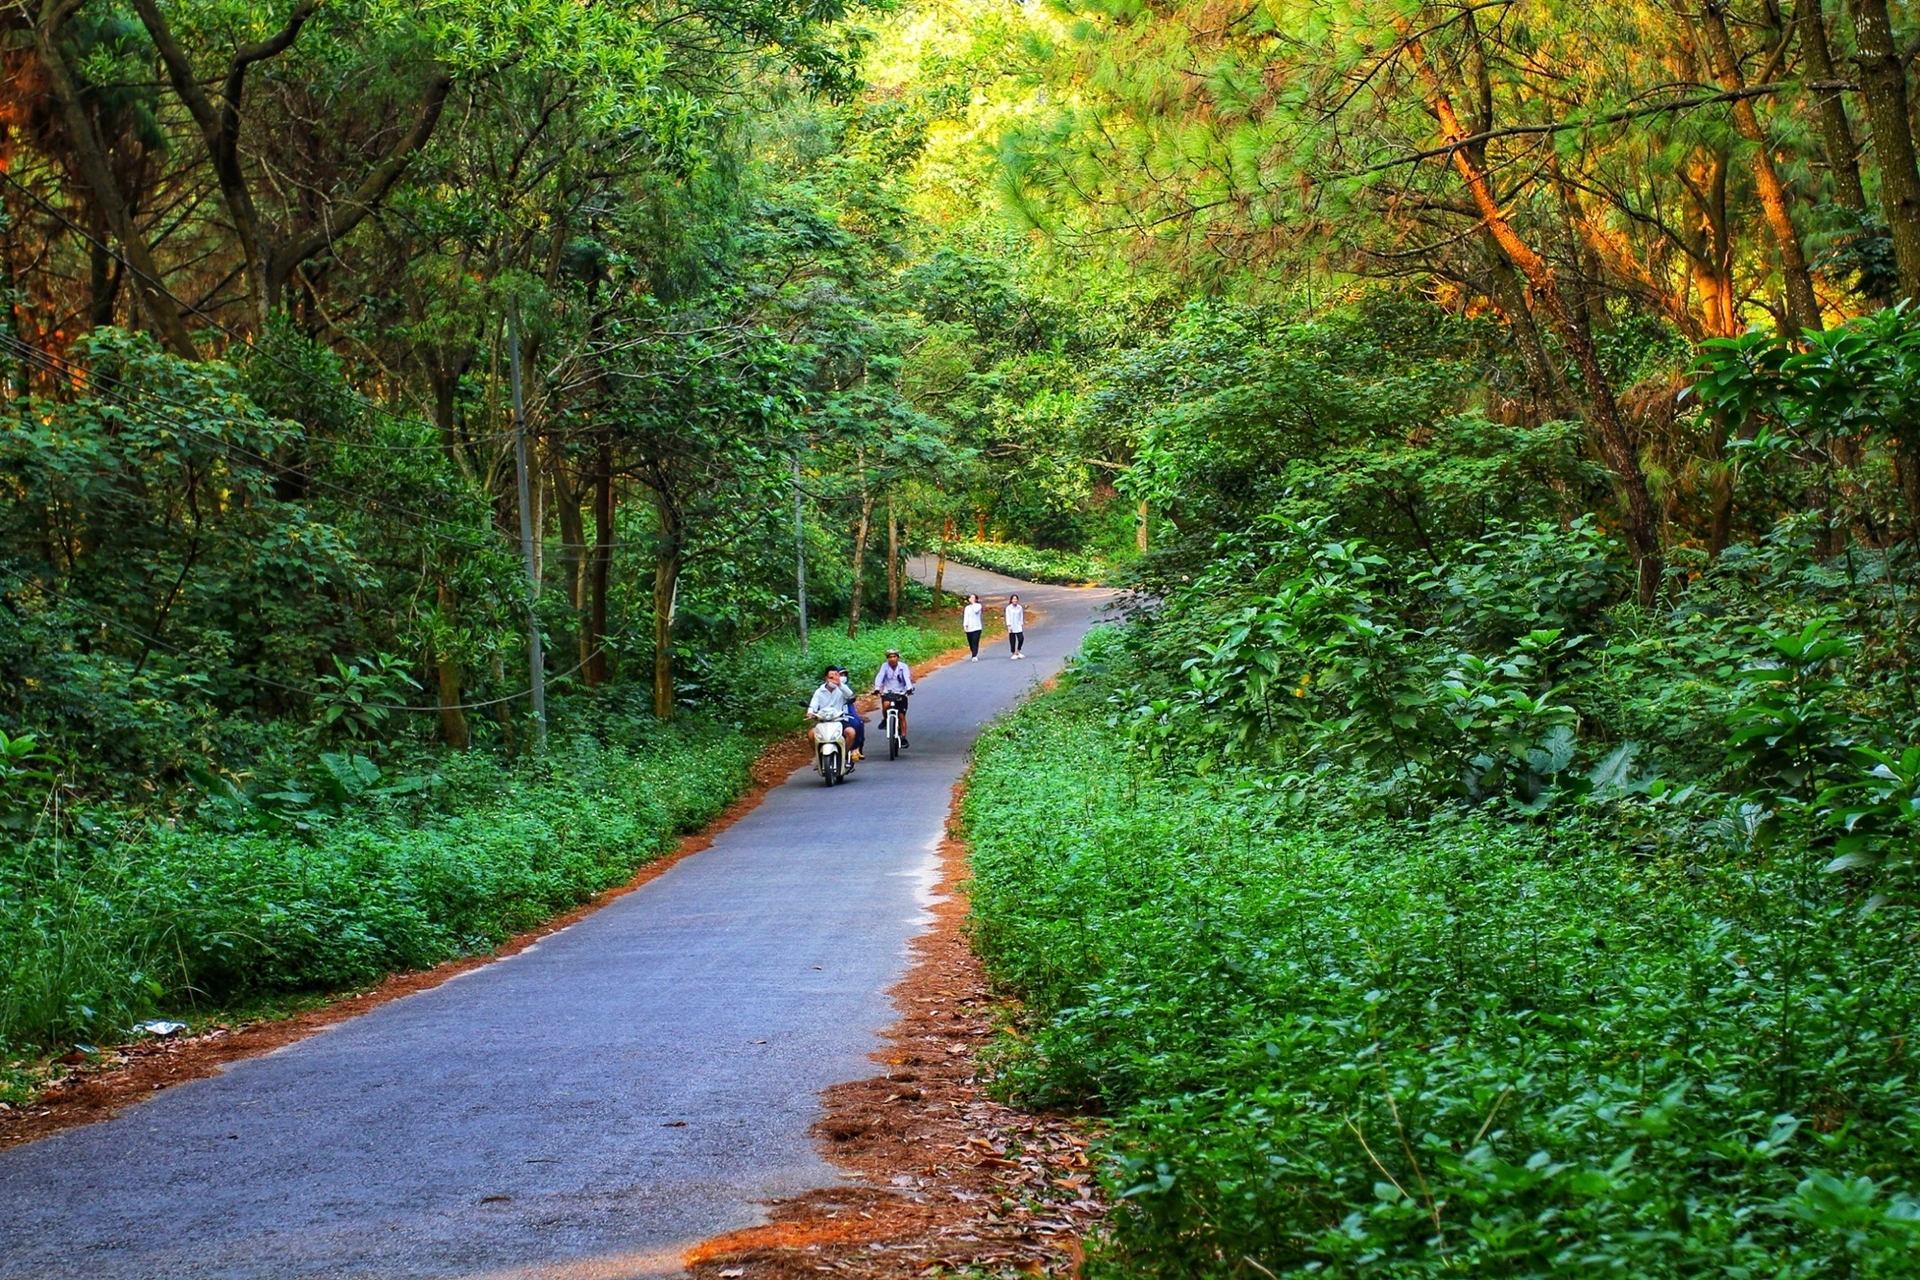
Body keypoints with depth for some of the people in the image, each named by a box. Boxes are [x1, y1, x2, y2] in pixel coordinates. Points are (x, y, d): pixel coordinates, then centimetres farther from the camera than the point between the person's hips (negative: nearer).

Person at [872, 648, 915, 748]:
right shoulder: (885, 666, -4)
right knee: (886, 704, -31)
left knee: (901, 716, -3)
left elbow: (907, 677, -20)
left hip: (901, 693, 0)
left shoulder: (903, 667, -7)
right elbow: (879, 677, -16)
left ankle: (903, 737, 5)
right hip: (888, 692, 0)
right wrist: (877, 688, -32)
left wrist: (909, 688, -38)